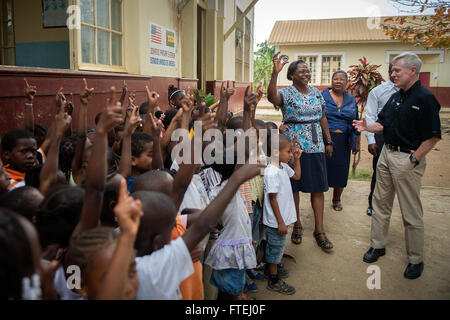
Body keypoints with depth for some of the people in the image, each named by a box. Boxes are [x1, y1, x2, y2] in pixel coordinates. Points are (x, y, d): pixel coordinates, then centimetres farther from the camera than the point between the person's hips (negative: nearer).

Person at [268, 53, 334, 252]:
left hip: (316, 146, 5)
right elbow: (272, 97, -29)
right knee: (294, 186, 6)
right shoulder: (287, 93, -5)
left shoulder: (316, 93, 12)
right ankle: (297, 225, 24)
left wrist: (328, 141, 16)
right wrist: (275, 73, -40)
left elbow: (322, 118, 18)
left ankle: (319, 230, 14)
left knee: (318, 187, 4)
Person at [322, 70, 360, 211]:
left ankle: (336, 200, 28)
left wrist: (357, 143, 15)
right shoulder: (322, 96, 1)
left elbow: (356, 123, 16)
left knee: (340, 171, 9)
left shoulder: (351, 100, 12)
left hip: (343, 141, 3)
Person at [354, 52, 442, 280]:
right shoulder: (396, 97, 11)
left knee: (411, 213, 2)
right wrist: (367, 127, -4)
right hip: (387, 153, 8)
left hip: (408, 159, -8)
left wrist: (413, 160, -17)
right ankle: (378, 245, 30)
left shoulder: (425, 98, -14)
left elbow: (433, 136, -16)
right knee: (380, 203, 15)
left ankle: (416, 259, 18)